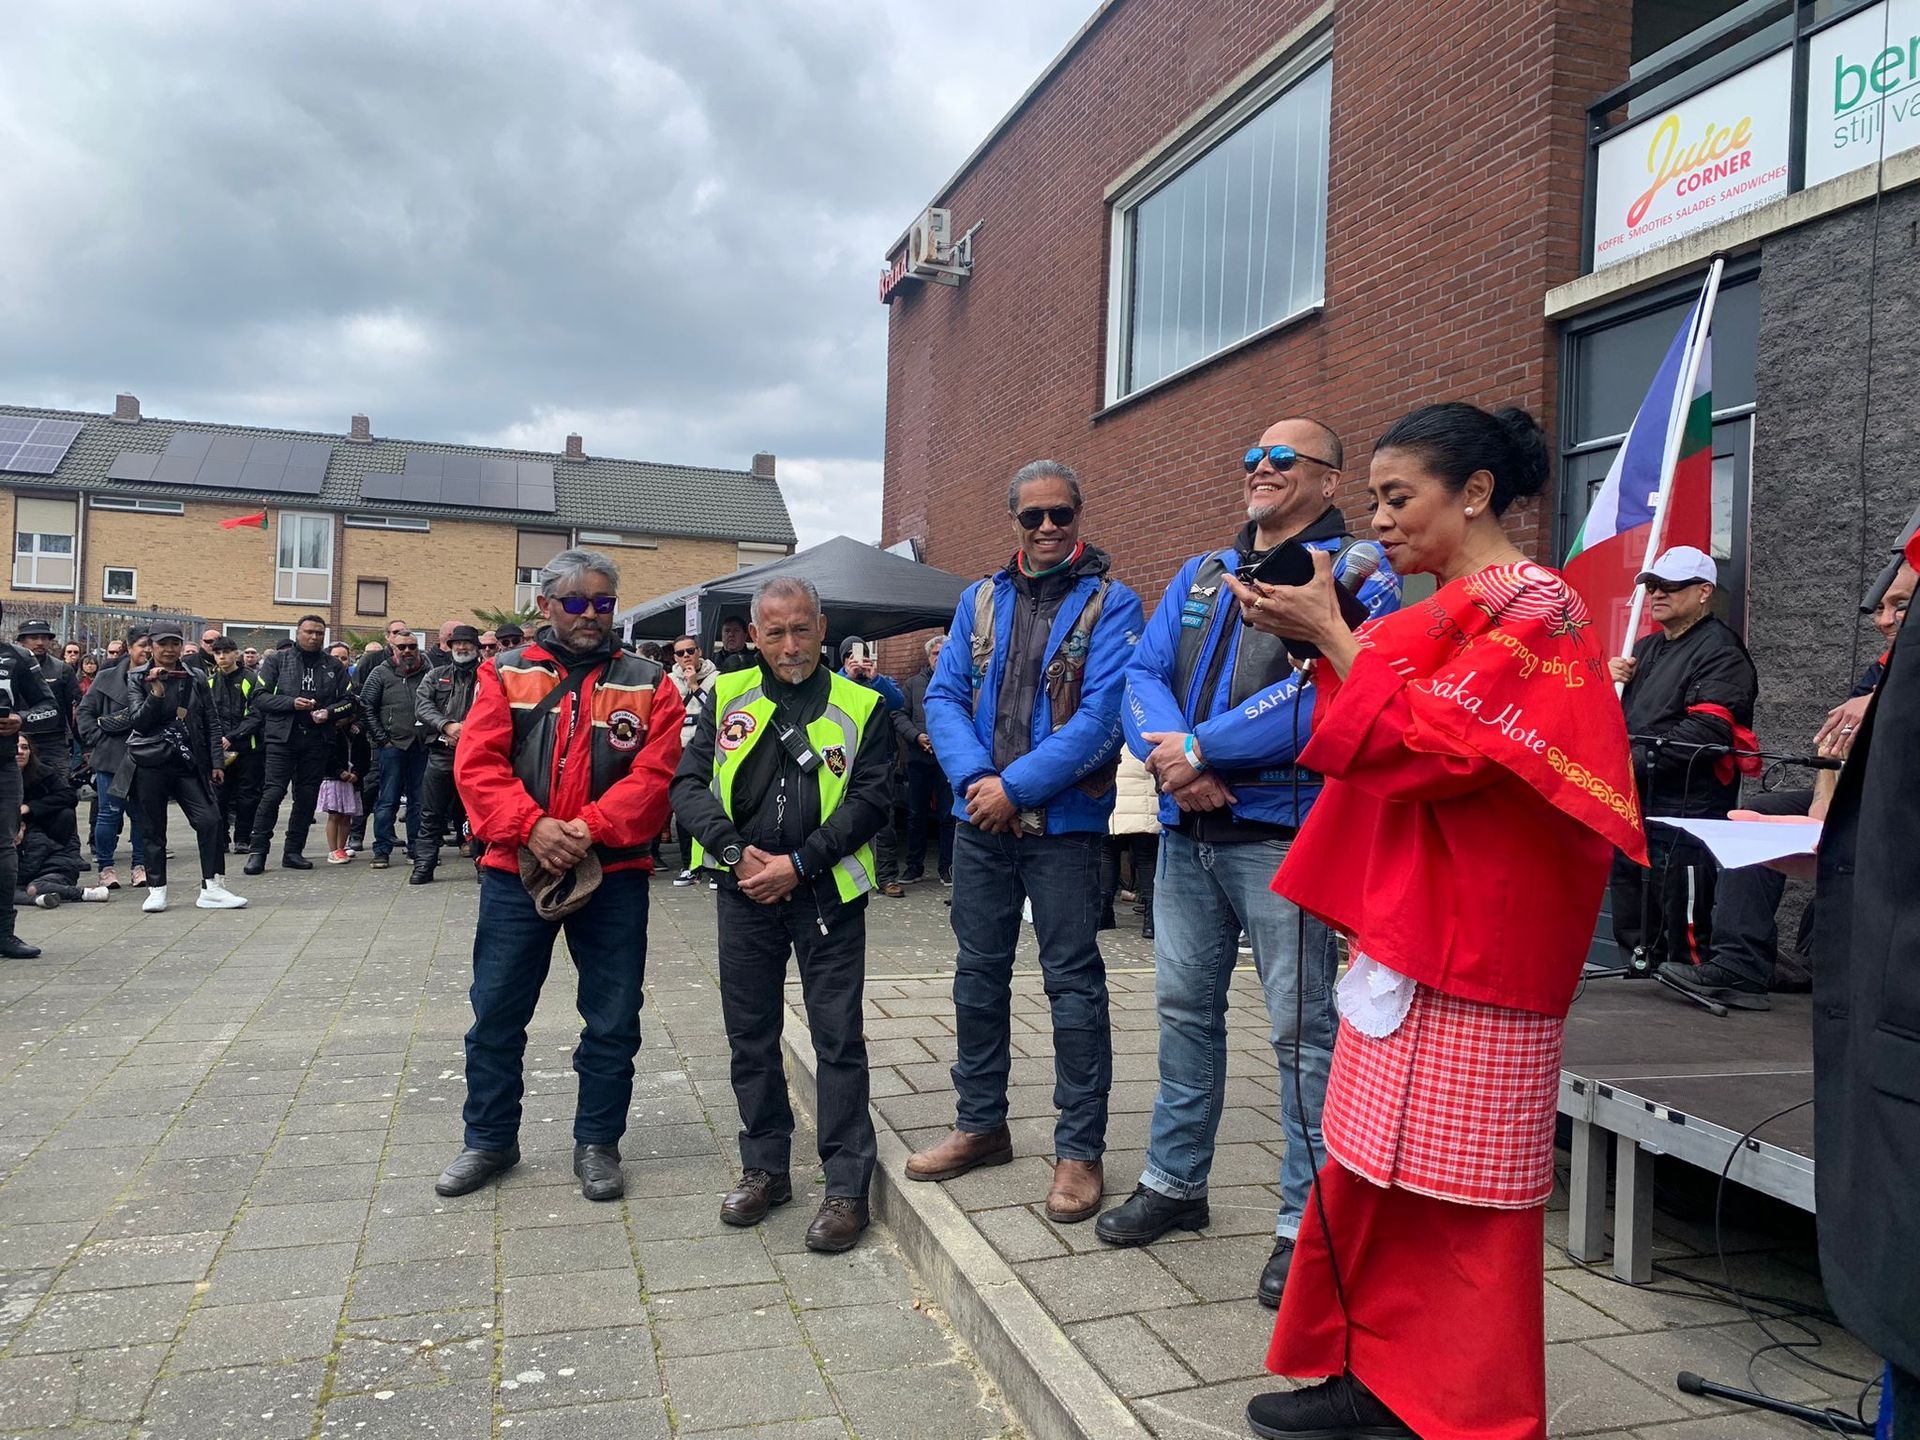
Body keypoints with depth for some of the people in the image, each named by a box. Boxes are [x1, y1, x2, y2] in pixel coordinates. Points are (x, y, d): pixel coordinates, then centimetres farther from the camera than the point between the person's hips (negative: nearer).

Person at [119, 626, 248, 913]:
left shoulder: (195, 679, 9)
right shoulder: (137, 679, 4)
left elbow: (210, 724, 11)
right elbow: (137, 721, -7)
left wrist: (216, 762, 5)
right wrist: (157, 691, -19)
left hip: (188, 763, 2)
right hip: (149, 764, -1)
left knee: (210, 819, -10)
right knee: (153, 828, 4)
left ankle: (212, 888, -5)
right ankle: (156, 890, 15)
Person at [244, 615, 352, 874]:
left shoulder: (334, 666, 12)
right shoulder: (277, 660, 5)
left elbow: (348, 700, 13)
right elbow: (260, 697, -1)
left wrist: (328, 711, -7)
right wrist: (292, 703, -15)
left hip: (317, 739, 3)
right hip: (282, 737, -3)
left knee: (307, 797, 6)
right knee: (273, 793, -9)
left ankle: (293, 851, 15)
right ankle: (257, 850, -1)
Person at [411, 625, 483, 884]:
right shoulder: (436, 675, 15)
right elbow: (422, 705, 2)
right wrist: (447, 725, -14)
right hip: (441, 754, 2)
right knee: (431, 814, 4)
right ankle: (424, 865, 9)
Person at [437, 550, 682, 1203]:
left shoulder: (648, 684, 3)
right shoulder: (506, 673, 5)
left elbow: (654, 775, -7)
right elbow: (477, 763, -5)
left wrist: (591, 827, -19)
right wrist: (532, 826, -18)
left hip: (613, 875, 0)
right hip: (514, 871, 1)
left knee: (613, 1021, 7)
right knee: (496, 1012, 10)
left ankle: (597, 1143, 25)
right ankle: (489, 1139, 29)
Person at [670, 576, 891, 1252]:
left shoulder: (859, 707, 0)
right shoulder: (728, 696, 7)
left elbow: (870, 801, -6)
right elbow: (688, 784, 2)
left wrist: (799, 863, -14)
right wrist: (736, 853, -12)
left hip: (827, 892, -3)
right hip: (745, 892, 3)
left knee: (839, 1038, 0)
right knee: (751, 1035, 11)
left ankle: (847, 1187, 10)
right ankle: (765, 1169, 27)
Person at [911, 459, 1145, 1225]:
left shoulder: (1111, 604, -5)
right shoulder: (980, 599, 10)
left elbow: (1101, 714, -15)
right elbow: (944, 695, 3)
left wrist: (1016, 786, -19)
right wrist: (975, 778, -13)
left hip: (1064, 822, -5)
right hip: (980, 818, 5)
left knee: (1073, 980, 1)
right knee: (979, 973, 13)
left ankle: (1080, 1148, 13)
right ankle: (981, 1124, 29)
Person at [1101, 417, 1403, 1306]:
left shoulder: (1356, 573, -3)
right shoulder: (1199, 576, 18)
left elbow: (1326, 694, -19)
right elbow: (1144, 675, 7)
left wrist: (1203, 748, -17)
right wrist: (1171, 755, -13)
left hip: (1281, 832, -6)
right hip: (1187, 829, 7)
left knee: (1301, 1028, 0)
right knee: (1184, 1008, 16)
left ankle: (1307, 1222, 15)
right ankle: (1174, 1181, 33)